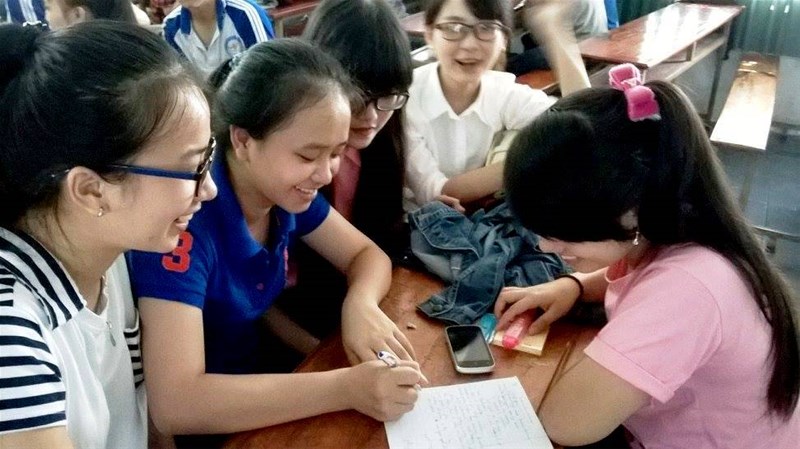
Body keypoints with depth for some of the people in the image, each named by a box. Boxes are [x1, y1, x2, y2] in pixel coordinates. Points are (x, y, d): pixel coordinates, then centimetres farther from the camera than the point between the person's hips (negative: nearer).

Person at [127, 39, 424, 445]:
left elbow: (366, 255, 2)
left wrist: (360, 303, -20)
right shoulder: (186, 218, -29)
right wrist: (347, 388, -37)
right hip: (201, 424, -5)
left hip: (257, 377, 6)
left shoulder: (286, 191, -10)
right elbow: (174, 404, -35)